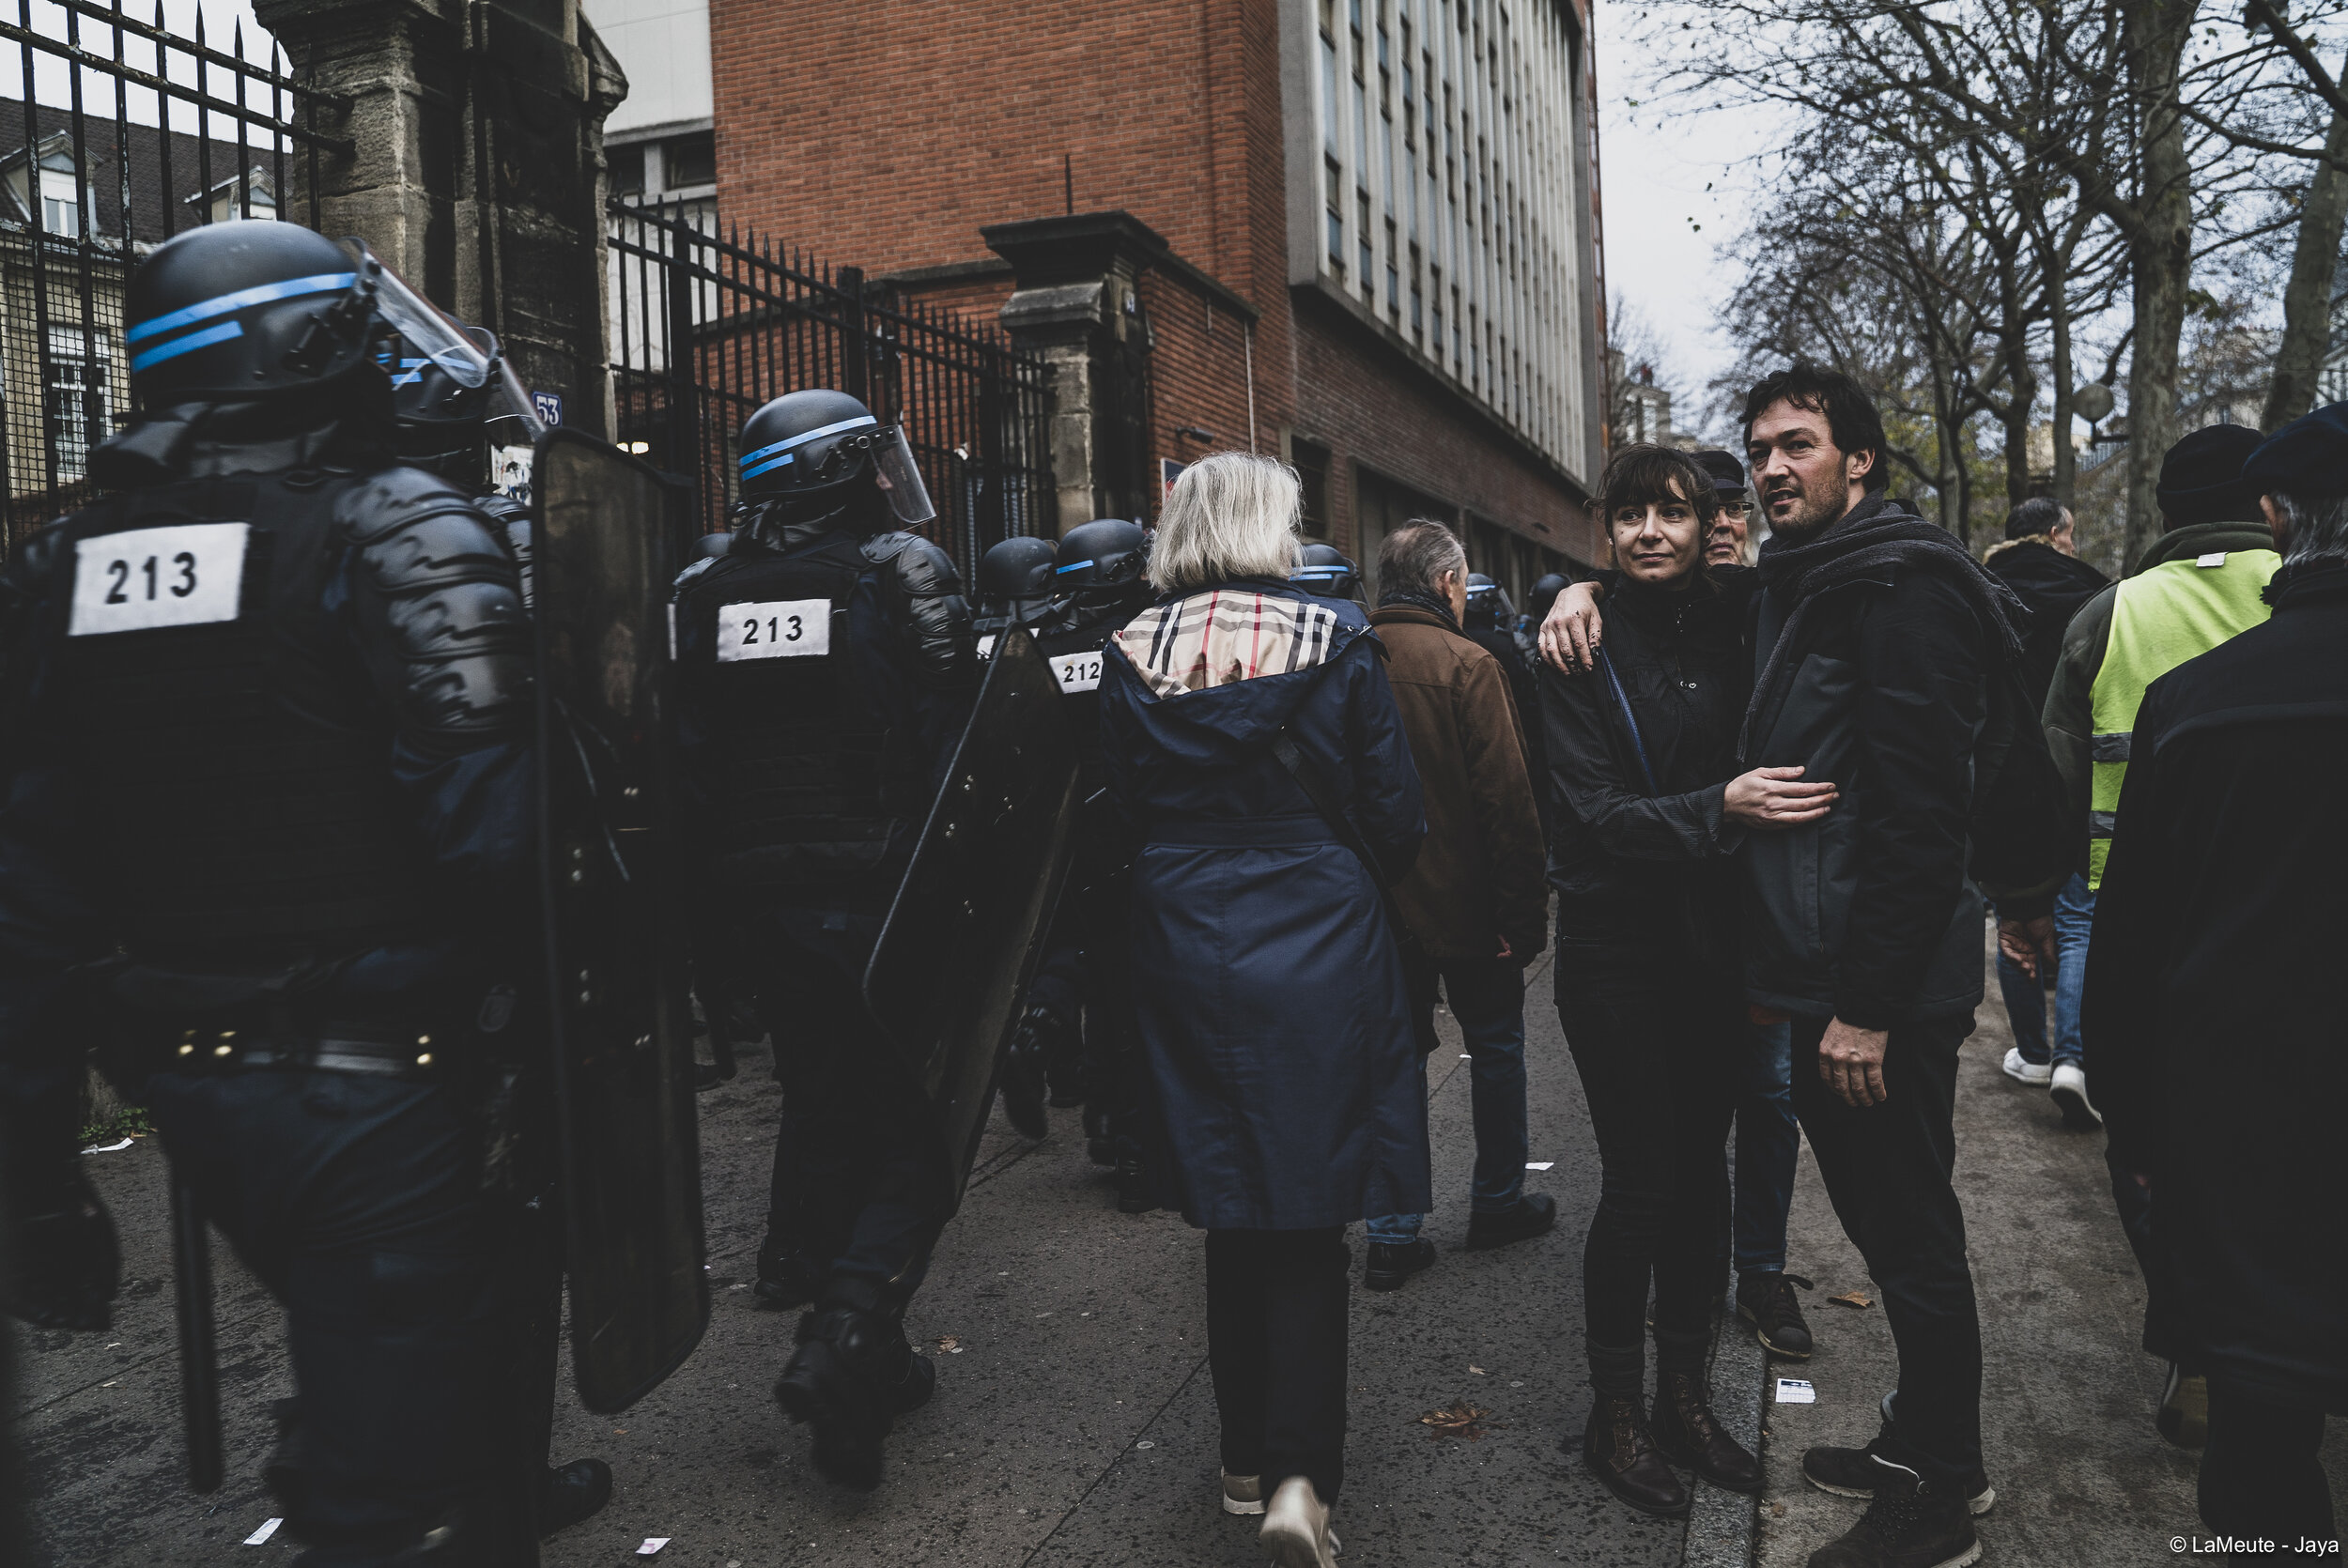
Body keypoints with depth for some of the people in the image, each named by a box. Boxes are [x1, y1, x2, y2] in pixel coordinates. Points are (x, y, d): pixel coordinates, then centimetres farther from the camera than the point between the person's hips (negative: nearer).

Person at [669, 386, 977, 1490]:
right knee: (918, 1123, 4)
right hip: (878, 896, -5)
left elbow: (680, 758, 8)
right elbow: (953, 739, -12)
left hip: (754, 902, 6)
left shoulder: (701, 594, 7)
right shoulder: (904, 571, -8)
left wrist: (713, 893, 16)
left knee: (822, 1104, 21)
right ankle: (850, 1329, -12)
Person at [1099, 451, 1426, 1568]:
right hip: (1318, 953, -3)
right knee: (1310, 1221, 6)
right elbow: (1395, 820, -4)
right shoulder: (1334, 641, -8)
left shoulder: (1132, 655, -1)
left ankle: (1248, 1459, 29)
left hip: (1186, 955, 3)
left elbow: (1127, 808, 7)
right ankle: (1299, 1474, 0)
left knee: (1234, 1219, 16)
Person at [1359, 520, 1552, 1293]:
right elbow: (1507, 798, -18)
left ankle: (1392, 1234, 12)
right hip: (1463, 902, -5)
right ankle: (1497, 1202, 28)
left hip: (1378, 905, 5)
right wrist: (1524, 910, -11)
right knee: (1496, 1046, 15)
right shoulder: (1467, 665, -15)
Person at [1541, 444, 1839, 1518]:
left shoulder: (1729, 622, 4)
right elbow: (1596, 812, -16)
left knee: (1702, 1170, 11)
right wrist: (1722, 808, -28)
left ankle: (1685, 1396, 28)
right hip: (1618, 939, -4)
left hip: (1715, 935, 4)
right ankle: (1615, 1414, 18)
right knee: (1640, 1180, 0)